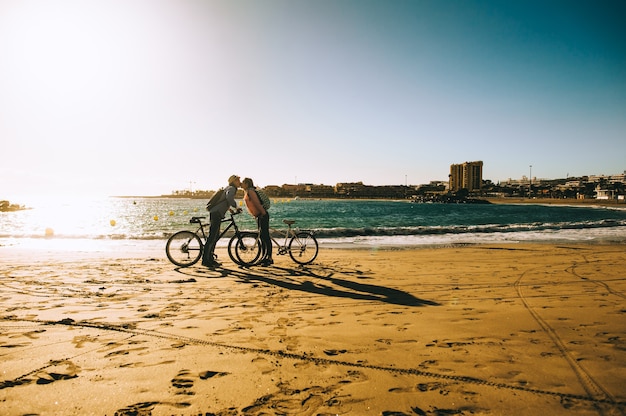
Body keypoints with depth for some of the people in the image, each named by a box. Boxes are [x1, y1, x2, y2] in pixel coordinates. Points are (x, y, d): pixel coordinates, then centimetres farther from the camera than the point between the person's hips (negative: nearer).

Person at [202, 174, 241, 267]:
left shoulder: (228, 188, 23)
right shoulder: (231, 188, -7)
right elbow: (229, 197, -30)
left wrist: (228, 208, 27)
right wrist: (235, 206, -19)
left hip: (215, 213, 10)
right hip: (216, 213, -10)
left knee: (215, 237, 13)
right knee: (212, 237, -9)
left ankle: (210, 258, 19)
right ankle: (205, 260, -6)